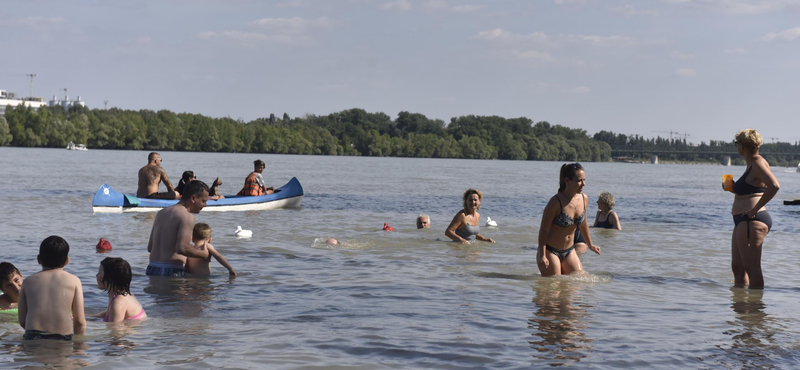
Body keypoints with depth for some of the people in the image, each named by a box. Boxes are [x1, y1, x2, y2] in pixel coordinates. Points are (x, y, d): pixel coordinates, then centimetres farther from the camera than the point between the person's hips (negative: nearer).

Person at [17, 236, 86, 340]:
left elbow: (22, 321, 12)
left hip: (32, 339, 1)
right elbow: (80, 322, 5)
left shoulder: (29, 281, 15)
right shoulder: (74, 281, 10)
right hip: (63, 338, -1)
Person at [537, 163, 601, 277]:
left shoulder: (584, 199, -3)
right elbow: (543, 230, -16)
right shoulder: (556, 202, -21)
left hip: (569, 251, 6)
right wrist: (542, 256, -19)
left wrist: (590, 245, 27)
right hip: (550, 251, -6)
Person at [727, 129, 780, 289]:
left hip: (752, 221, -11)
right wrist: (733, 188, 16)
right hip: (743, 221, 11)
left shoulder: (758, 163, -12)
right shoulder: (752, 164, 18)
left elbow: (774, 186, -28)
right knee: (737, 267, 15)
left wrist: (755, 209, -24)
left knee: (751, 268, -9)